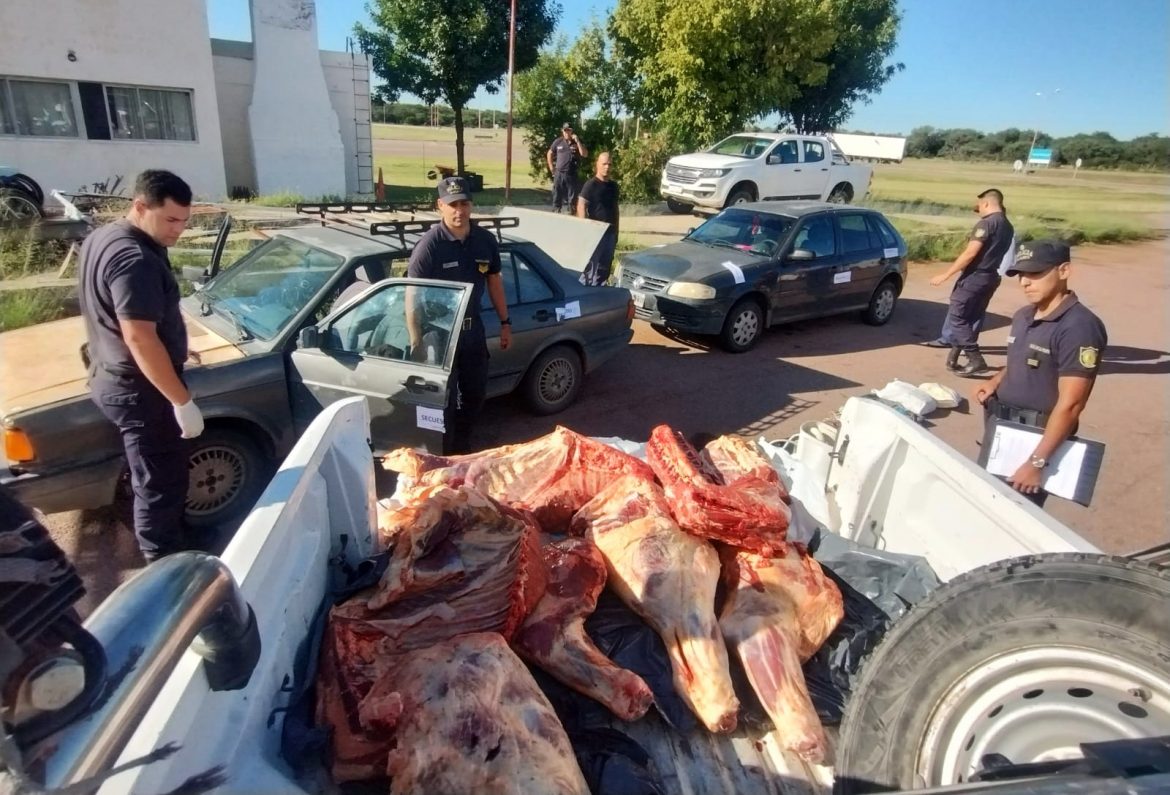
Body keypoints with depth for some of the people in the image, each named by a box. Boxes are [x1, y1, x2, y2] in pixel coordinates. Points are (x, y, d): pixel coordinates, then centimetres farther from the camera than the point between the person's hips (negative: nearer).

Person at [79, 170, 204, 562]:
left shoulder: (102, 238, 9)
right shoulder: (135, 260, -25)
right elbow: (140, 338, -30)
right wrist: (182, 400, -27)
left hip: (113, 377, 11)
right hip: (140, 389, -11)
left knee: (160, 478, 23)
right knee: (159, 485, 2)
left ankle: (176, 546, 40)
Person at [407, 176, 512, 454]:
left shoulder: (485, 240, -1)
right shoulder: (429, 245, -17)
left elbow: (494, 282, 11)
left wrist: (505, 322, 11)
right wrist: (416, 342, -22)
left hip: (473, 329, 6)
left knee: (475, 394, 17)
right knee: (444, 401, 4)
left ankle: (462, 447, 39)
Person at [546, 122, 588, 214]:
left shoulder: (577, 142, 2)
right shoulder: (558, 142, 4)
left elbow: (585, 154, -12)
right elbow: (549, 154, 14)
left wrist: (577, 141, -17)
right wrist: (552, 169, 8)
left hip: (572, 174, -1)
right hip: (559, 174, 1)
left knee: (572, 198, 2)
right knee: (557, 197, 6)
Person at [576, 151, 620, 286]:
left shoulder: (613, 185, 12)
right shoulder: (591, 184, -8)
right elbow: (581, 206, -14)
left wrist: (616, 231, 18)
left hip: (610, 232, 7)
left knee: (605, 267, 11)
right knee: (590, 266, -6)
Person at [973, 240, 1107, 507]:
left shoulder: (1079, 327, -18)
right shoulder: (1023, 316, 8)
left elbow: (1070, 403, -22)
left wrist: (1037, 462, -24)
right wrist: (995, 382, 3)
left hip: (1038, 436, -8)